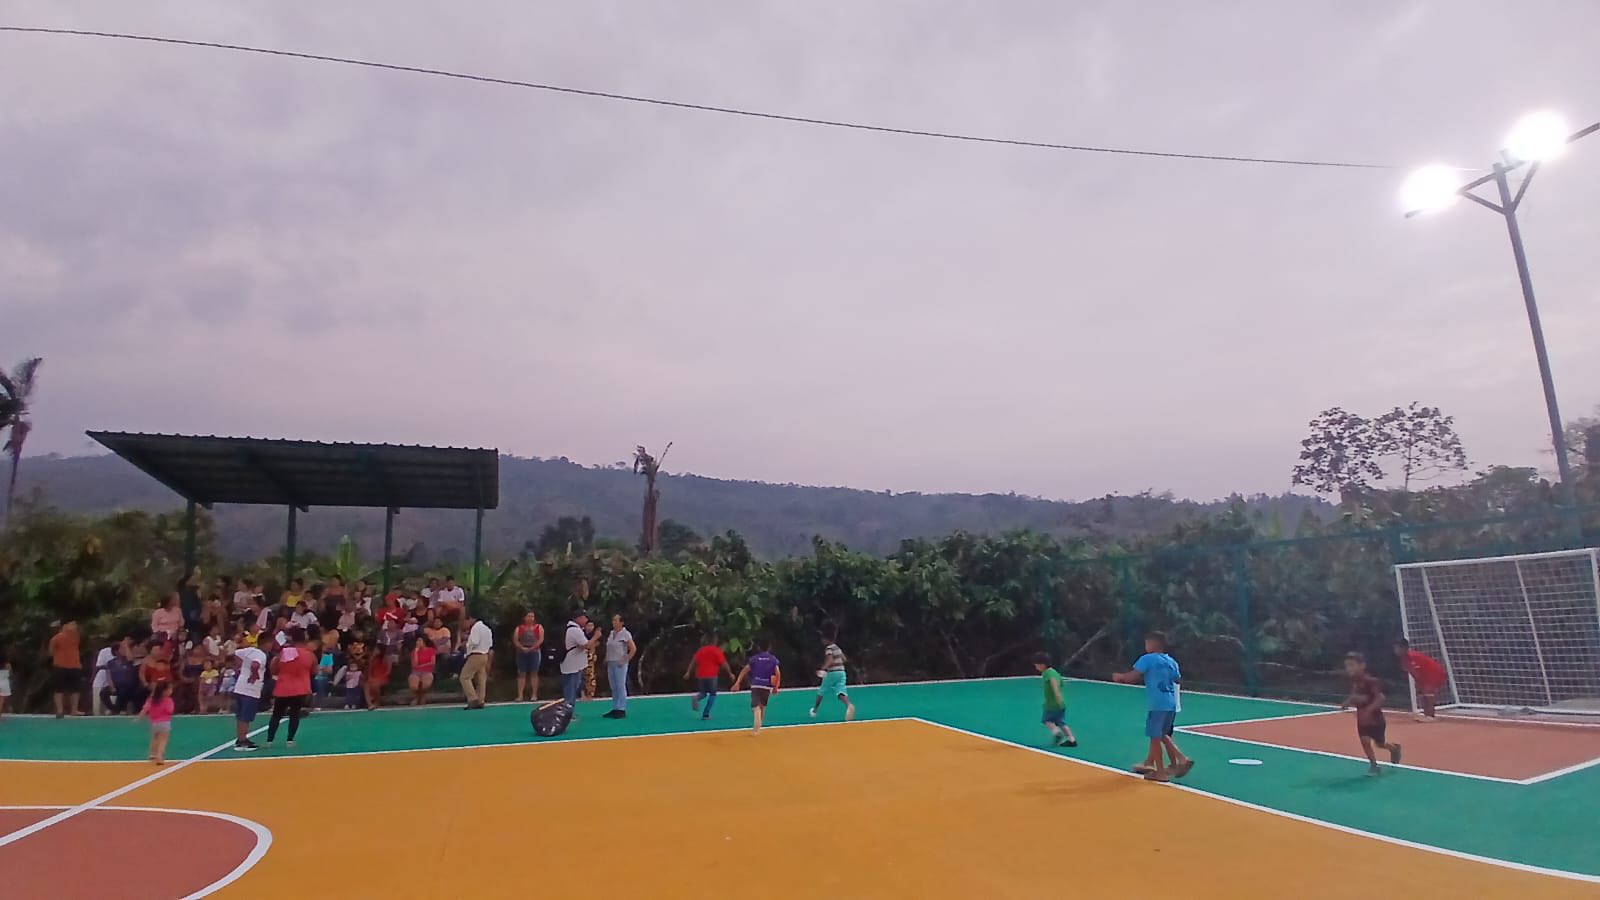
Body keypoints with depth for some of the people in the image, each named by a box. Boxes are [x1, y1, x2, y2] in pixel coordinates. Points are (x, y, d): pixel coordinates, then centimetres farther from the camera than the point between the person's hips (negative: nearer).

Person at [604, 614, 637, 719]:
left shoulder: (625, 634, -8)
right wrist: (606, 659, 8)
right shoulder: (611, 633, 11)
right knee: (613, 687, 10)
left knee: (621, 686, -4)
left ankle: (622, 710, 0)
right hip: (610, 663, 7)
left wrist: (625, 660, -13)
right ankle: (615, 709, 16)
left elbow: (633, 649, -11)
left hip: (619, 664, -7)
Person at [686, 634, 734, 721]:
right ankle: (705, 714, -1)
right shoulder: (717, 650, -4)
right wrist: (730, 673, 2)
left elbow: (693, 662, 9)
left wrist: (688, 672, 12)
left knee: (703, 693, 19)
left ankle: (696, 698, -16)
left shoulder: (701, 650, 10)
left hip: (700, 675, 5)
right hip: (711, 676, -5)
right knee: (712, 694, 9)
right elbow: (724, 663, -6)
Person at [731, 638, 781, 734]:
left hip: (755, 685, -1)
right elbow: (778, 674, -3)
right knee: (762, 706, 20)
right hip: (767, 686, 2)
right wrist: (776, 687, 5)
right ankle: (758, 727, 28)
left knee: (756, 706, -9)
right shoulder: (773, 659, 5)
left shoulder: (754, 658, 5)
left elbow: (744, 671, -2)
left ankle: (756, 728, -30)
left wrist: (737, 683, -4)